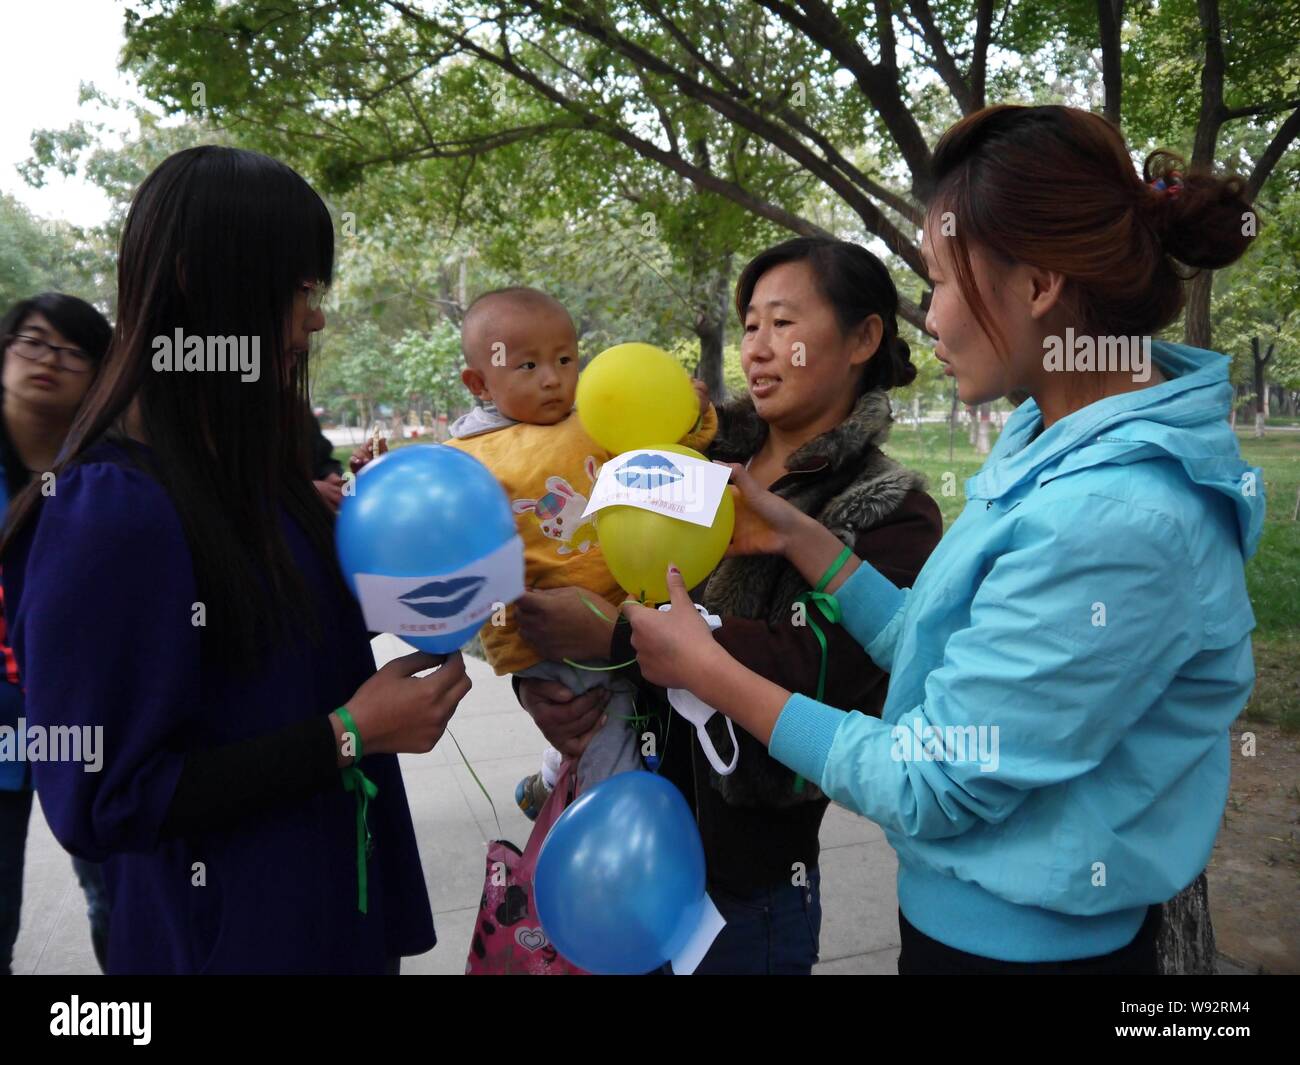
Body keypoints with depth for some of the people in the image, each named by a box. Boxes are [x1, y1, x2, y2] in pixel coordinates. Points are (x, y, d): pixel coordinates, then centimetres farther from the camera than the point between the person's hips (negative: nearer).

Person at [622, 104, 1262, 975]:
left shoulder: (1116, 520, -30)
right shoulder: (1057, 438, -2)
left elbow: (930, 787, -24)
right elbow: (947, 653, 3)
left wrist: (705, 668, -16)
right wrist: (799, 537, 1)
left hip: (1020, 940, -7)